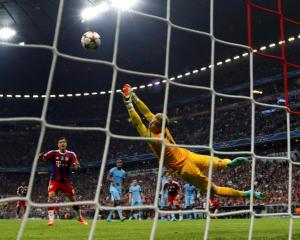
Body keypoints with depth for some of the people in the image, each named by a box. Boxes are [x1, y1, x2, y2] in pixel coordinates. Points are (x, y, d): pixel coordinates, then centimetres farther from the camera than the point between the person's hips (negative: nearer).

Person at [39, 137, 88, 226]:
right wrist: (40, 156, -40)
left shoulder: (71, 154, -4)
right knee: (51, 196, -23)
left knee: (73, 199, 5)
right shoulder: (53, 153, -5)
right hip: (54, 180, -1)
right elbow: (43, 158, -16)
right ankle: (51, 218, -15)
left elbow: (76, 167, -11)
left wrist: (76, 165, -34)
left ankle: (80, 217, 25)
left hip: (66, 181, 1)